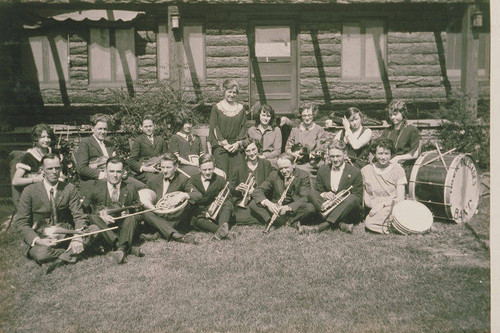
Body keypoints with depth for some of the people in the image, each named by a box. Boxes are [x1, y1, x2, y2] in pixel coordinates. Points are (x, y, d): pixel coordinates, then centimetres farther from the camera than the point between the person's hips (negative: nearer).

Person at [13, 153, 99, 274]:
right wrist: (37, 240, -21)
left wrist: (78, 238, -24)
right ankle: (70, 254, -11)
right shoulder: (30, 191, -2)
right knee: (41, 254, -37)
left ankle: (59, 260, -21)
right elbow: (20, 222, -3)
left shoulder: (70, 189, 1)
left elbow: (79, 216, -4)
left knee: (95, 229, -21)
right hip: (42, 238, -2)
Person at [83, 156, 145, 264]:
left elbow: (139, 214, 6)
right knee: (92, 217, -27)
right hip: (103, 227, 0)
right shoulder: (97, 189, 5)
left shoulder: (131, 189, 7)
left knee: (132, 218, -27)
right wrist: (101, 215, -19)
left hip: (123, 228, 0)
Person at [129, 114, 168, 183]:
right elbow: (131, 161, 1)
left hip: (159, 170, 4)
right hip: (143, 173, -4)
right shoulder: (138, 140, 8)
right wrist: (145, 168, -15)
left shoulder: (160, 139, 22)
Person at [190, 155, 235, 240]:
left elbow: (229, 199, 3)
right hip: (199, 213, -1)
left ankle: (224, 225, -55)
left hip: (216, 213, 1)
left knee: (227, 204, -29)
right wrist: (203, 212, -18)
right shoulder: (193, 180, 2)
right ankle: (222, 231, -55)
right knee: (199, 220, -35)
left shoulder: (221, 181, 3)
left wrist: (222, 201, -23)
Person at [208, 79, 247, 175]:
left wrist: (238, 143, -5)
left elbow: (244, 127, 8)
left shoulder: (241, 109, 11)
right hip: (220, 145, -2)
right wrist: (224, 144, -9)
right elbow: (214, 127, -2)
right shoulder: (217, 108, 2)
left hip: (235, 146, 2)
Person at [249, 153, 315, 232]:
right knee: (253, 204, -20)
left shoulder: (303, 176, -8)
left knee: (310, 207, -33)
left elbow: (305, 198, -18)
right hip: (276, 208, 3)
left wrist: (288, 207, -35)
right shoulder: (274, 174, -1)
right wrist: (267, 203, -29)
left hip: (294, 210, -2)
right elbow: (257, 191, -7)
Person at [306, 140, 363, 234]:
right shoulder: (322, 170, 7)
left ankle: (325, 225, -40)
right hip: (328, 206, 3)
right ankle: (340, 224, -34)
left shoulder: (355, 172, -3)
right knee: (312, 193, -20)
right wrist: (324, 194, -15)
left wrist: (341, 198, -22)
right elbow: (317, 191, 10)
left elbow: (358, 198, -5)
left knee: (352, 198, -33)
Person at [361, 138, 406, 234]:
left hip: (393, 206, -3)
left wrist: (382, 204, -15)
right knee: (368, 224, -32)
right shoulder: (366, 171, 7)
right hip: (375, 208, 3)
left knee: (370, 223, -32)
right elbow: (366, 199, 8)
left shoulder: (397, 169, 2)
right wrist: (375, 206, -13)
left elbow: (400, 198, -4)